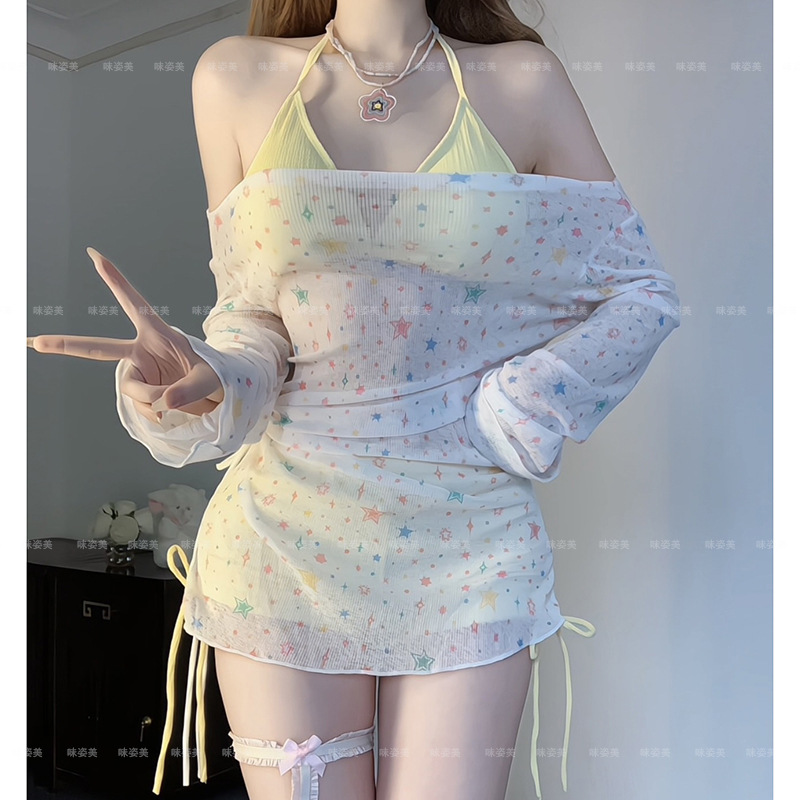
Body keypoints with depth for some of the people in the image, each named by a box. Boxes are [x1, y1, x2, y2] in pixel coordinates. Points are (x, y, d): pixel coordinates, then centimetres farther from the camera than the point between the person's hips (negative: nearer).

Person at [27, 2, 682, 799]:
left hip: (468, 539, 0)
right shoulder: (235, 78, 3)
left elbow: (644, 290, 4)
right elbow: (253, 314, 4)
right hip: (285, 539, 1)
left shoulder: (524, 81, 1)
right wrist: (202, 385, -18)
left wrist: (506, 415, -6)